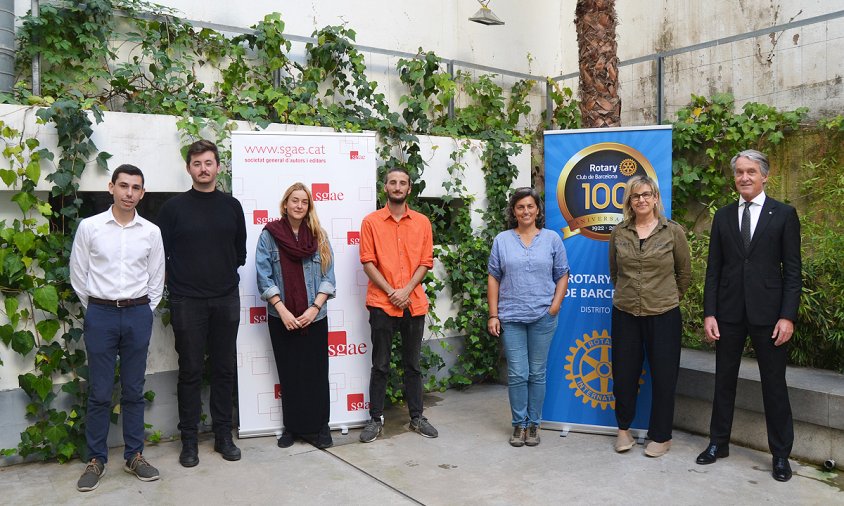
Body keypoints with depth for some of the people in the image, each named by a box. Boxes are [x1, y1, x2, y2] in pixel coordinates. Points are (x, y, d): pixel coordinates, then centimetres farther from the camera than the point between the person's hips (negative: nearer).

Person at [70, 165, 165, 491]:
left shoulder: (151, 232, 1)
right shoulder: (89, 227, -2)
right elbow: (78, 275, 4)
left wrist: (142, 311, 7)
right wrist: (95, 308, 6)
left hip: (138, 314, 1)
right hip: (100, 314, -1)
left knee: (134, 391, 10)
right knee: (99, 393, 5)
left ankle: (134, 456, 21)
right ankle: (96, 460, 19)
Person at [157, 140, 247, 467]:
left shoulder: (231, 206, 7)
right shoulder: (174, 207, -1)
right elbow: (162, 253, 2)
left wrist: (226, 277, 9)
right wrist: (179, 283, 2)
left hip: (226, 299, 3)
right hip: (187, 302, -2)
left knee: (225, 369, 8)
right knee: (190, 372, 5)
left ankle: (223, 435, 21)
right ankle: (189, 439, 17)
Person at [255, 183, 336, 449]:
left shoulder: (319, 236, 5)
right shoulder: (269, 235, 0)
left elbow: (328, 277, 2)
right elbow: (264, 277, -4)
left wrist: (314, 308, -10)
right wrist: (283, 311, -11)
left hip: (314, 317, 1)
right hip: (282, 318, -1)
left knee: (316, 373, 4)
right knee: (288, 374, 8)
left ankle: (320, 426, 16)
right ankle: (292, 426, 20)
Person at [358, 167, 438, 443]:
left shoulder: (422, 222, 7)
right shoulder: (371, 221, 1)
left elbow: (425, 262, 3)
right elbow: (368, 262, -4)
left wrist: (406, 291, -10)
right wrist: (391, 292, -12)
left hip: (414, 303, 2)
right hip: (382, 303, -2)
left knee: (412, 364, 12)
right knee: (380, 365, 6)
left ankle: (417, 417, 23)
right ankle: (375, 419, 16)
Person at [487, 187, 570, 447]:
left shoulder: (552, 239, 5)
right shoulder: (502, 240, 5)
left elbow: (562, 276, 7)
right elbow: (493, 279, 5)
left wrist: (555, 306, -5)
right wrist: (493, 315, 0)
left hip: (542, 317, 0)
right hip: (511, 318, 0)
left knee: (537, 373, 8)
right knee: (517, 374, 2)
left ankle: (533, 424, 22)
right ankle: (519, 424, 18)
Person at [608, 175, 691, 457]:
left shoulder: (673, 231, -3)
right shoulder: (618, 233, 2)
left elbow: (685, 273, 7)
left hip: (664, 315, -2)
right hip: (625, 314, 2)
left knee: (664, 377, 8)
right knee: (623, 374, 9)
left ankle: (661, 436, 24)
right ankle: (624, 429, 29)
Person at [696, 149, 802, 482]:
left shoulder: (784, 214, 0)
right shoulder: (723, 216, 7)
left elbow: (792, 270, -3)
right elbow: (714, 268, 5)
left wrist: (788, 316, -10)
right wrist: (709, 313, -1)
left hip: (767, 313, -2)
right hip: (729, 312, 3)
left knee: (774, 384, 7)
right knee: (724, 380, 12)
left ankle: (781, 453, 22)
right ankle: (718, 442, 26)